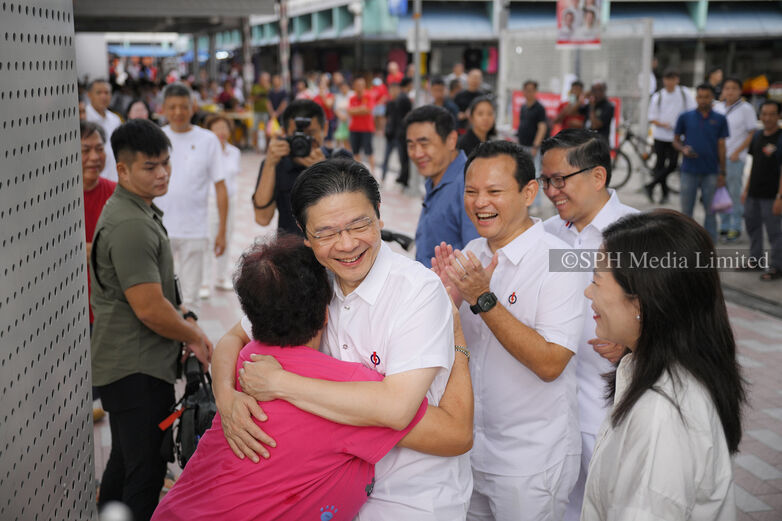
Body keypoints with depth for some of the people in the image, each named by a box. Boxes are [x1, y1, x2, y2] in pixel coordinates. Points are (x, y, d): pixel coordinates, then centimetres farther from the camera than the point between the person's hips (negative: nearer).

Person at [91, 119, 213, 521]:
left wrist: (186, 320, 7)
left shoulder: (139, 211, 12)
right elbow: (149, 309, -24)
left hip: (121, 364, 11)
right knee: (146, 471, -3)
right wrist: (195, 338, -9)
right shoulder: (131, 226, -22)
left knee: (124, 460, 23)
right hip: (137, 368, -11)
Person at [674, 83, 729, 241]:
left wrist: (722, 173, 1)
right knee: (686, 211, 6)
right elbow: (676, 140, 9)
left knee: (710, 211, 4)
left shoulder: (719, 120, 4)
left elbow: (721, 147, 4)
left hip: (711, 173, 0)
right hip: (689, 171, 0)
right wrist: (683, 149, -13)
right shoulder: (685, 117, 4)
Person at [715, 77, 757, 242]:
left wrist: (737, 152, -12)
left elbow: (752, 134, -5)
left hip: (735, 158, -5)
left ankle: (735, 228, 7)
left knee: (735, 194, -2)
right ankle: (724, 226, 20)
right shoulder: (718, 107, 10)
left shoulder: (746, 108, -5)